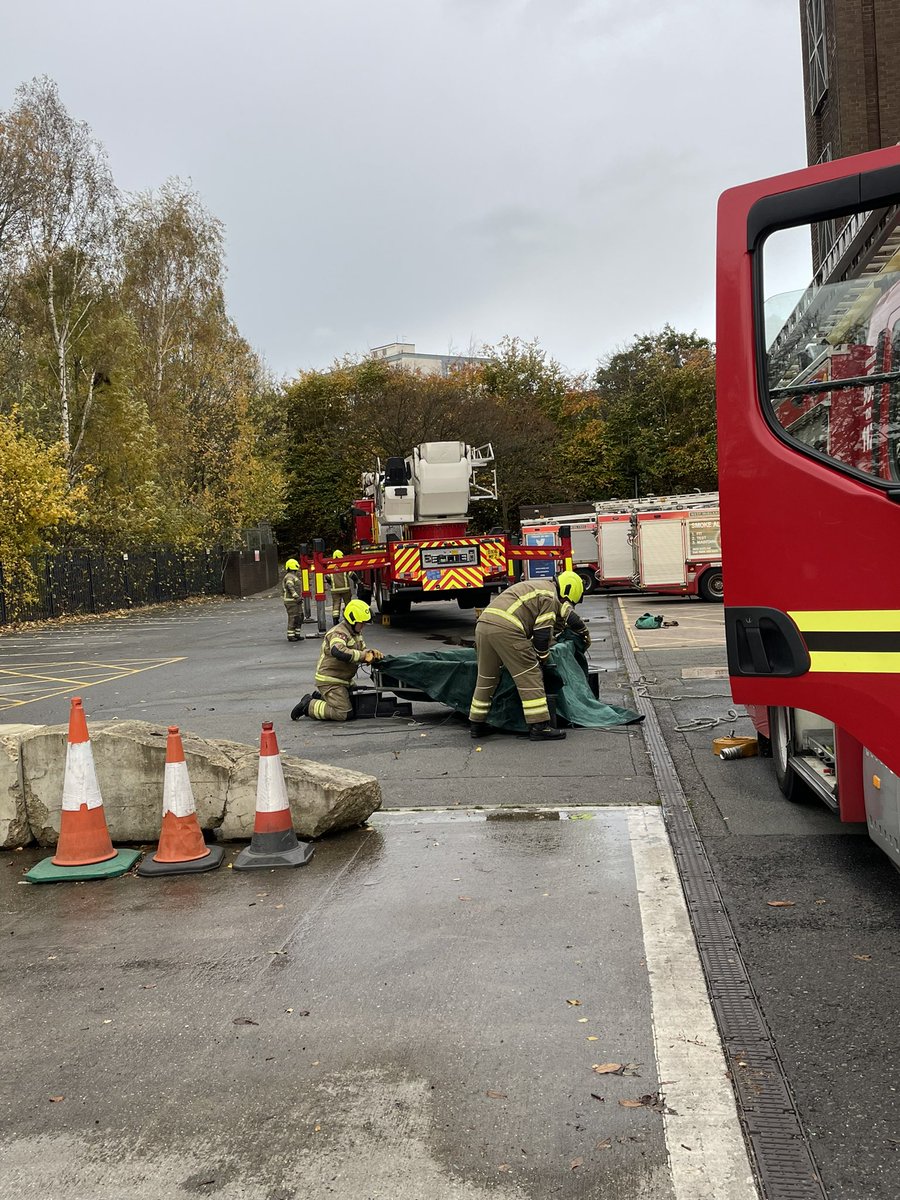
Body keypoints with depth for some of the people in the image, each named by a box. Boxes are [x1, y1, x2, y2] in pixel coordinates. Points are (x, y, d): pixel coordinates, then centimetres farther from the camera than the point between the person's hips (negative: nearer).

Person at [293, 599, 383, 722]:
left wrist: (372, 653, -11)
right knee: (343, 713, -14)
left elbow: (363, 649, 14)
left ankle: (318, 697, 22)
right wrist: (363, 656, -39)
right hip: (329, 681, -10)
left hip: (344, 680, 10)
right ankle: (308, 706, 1)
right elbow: (338, 651, -42)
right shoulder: (339, 633, -22)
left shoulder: (356, 633, 11)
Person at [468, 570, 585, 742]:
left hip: (482, 624, 9)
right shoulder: (551, 597, 3)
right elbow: (543, 633, -2)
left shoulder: (539, 586, 32)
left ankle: (476, 724, 26)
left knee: (486, 678, 19)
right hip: (505, 629, -9)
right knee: (530, 678, -1)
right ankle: (539, 726, -1)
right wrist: (543, 657, 14)